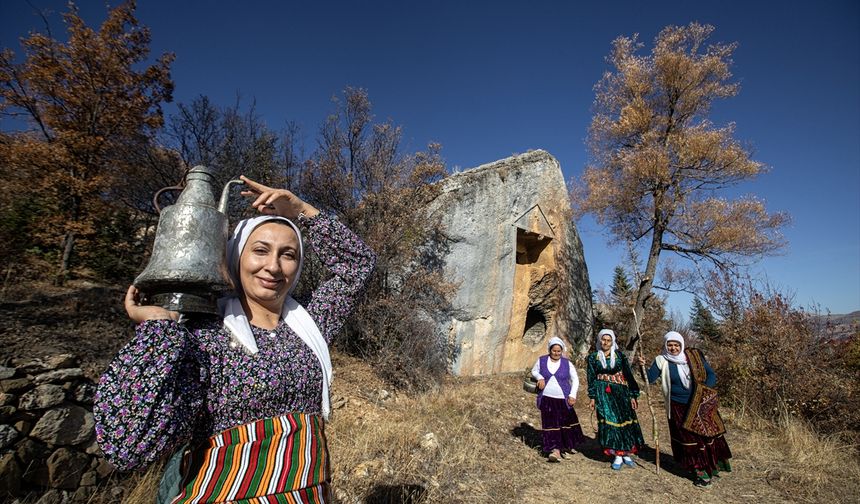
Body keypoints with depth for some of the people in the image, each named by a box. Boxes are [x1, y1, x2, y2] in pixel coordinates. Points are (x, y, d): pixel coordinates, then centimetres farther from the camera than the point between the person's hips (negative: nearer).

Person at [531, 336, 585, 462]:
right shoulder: (541, 360, 0)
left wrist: (573, 395, -4)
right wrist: (540, 377, -8)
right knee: (550, 424, -5)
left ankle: (568, 446, 32)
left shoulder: (567, 364, -1)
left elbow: (575, 380, 5)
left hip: (563, 399, 0)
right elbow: (534, 371, 13)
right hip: (547, 399, 0)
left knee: (566, 423, 10)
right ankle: (555, 450, -2)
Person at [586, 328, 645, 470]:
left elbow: (628, 375, 3)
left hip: (620, 391, 1)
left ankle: (626, 454, 15)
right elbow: (591, 379, 4)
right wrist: (592, 397, 0)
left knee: (626, 421, -1)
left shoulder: (620, 355, 3)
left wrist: (632, 395, -1)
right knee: (610, 420, -7)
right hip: (603, 393, -1)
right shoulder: (593, 357, 2)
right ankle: (617, 456, 3)